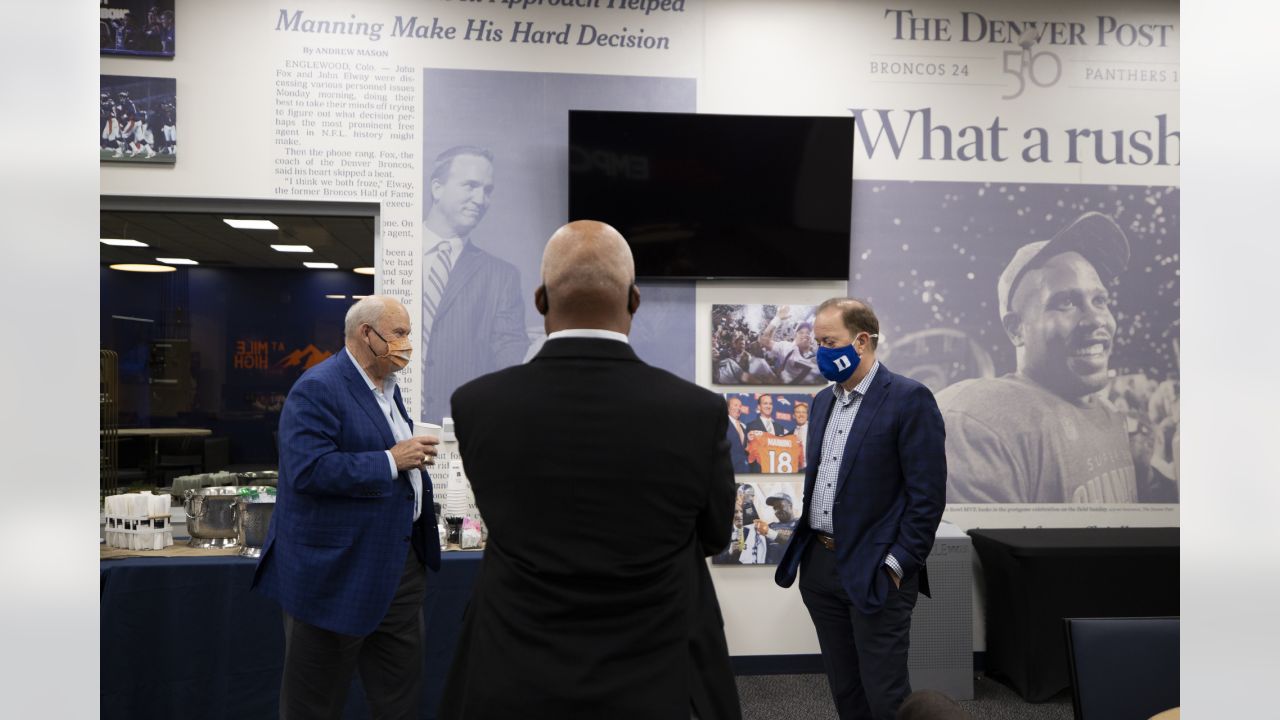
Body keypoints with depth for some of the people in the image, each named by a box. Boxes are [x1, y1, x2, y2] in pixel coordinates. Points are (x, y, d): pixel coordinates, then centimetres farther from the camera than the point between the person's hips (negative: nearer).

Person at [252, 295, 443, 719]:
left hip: (400, 562, 9)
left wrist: (413, 455, 6)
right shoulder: (317, 388, -16)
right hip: (337, 569, -9)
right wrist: (390, 460, -23)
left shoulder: (388, 386, 13)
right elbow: (308, 469, -27)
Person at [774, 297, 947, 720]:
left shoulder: (909, 399, -11)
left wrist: (897, 564, -16)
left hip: (874, 571, -7)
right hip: (818, 565, 7)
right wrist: (806, 546, 13)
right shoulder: (823, 400, 12)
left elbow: (928, 494, -14)